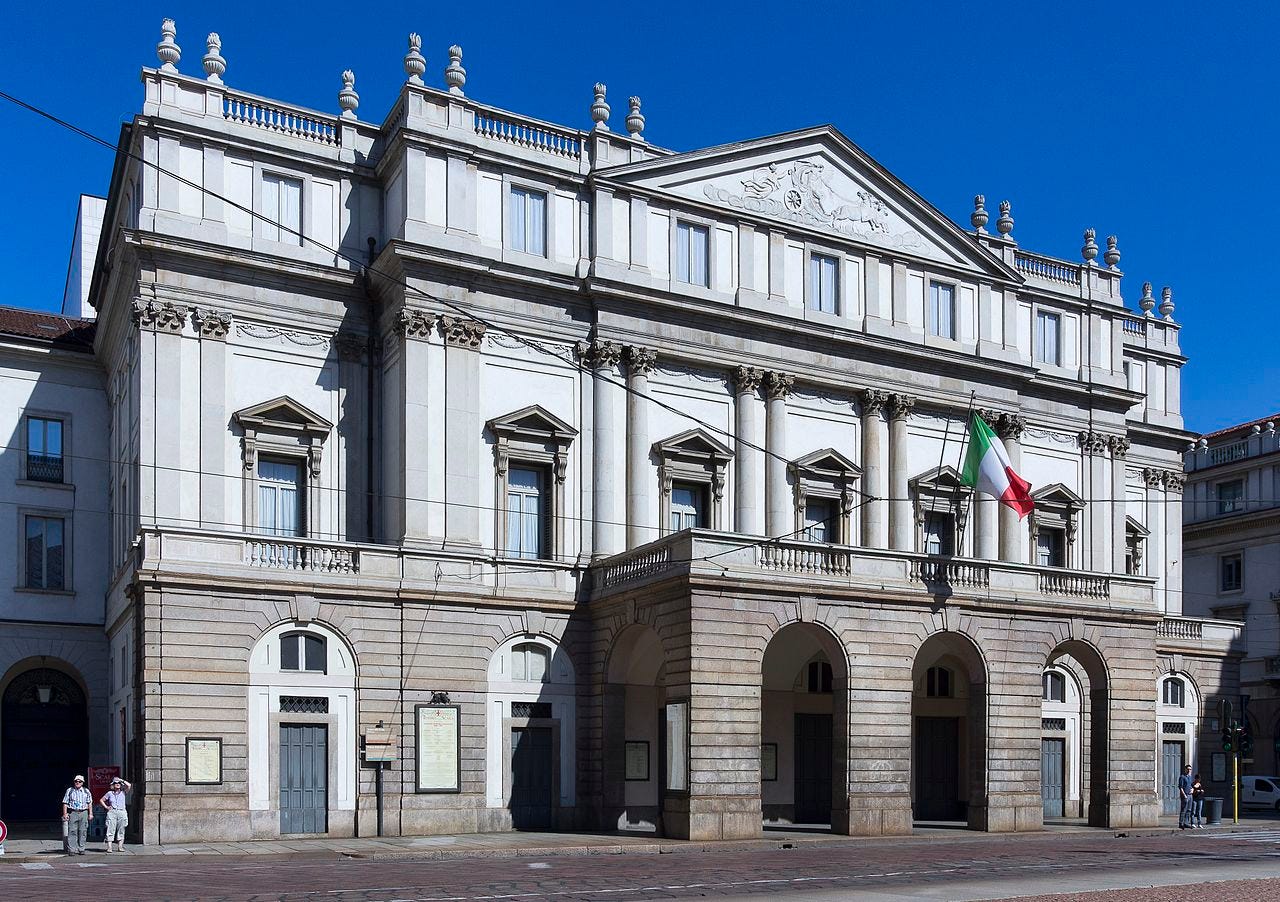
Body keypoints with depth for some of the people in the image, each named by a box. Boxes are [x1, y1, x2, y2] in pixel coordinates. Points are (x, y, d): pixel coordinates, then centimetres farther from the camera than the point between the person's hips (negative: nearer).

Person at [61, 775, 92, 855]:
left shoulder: (86, 791, 11)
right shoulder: (69, 791, 7)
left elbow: (90, 803, 14)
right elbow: (65, 803, 6)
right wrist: (65, 814, -2)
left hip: (83, 813, 2)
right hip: (73, 813, -2)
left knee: (82, 832, 1)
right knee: (72, 831, -8)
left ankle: (81, 849, 7)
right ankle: (71, 849, -7)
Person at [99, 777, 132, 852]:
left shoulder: (123, 792, 10)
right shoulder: (109, 793, 10)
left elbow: (129, 785, -5)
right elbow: (101, 800, 19)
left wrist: (122, 781, 4)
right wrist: (106, 807, 6)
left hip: (122, 812, 1)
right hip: (112, 812, -1)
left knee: (121, 831, 3)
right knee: (110, 830, -8)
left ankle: (120, 847, 7)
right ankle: (109, 847, -9)